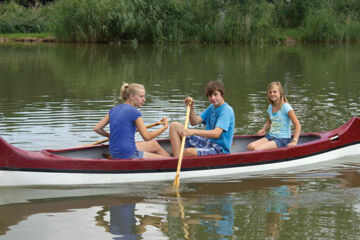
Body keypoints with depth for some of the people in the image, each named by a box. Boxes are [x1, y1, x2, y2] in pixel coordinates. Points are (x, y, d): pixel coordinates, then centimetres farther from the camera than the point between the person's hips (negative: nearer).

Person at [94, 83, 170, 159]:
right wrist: (165, 127, -1)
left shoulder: (113, 110, 8)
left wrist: (111, 135, 24)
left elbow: (97, 129, 8)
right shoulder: (134, 112, -14)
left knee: (154, 145, 26)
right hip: (128, 155, -9)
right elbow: (147, 137, -13)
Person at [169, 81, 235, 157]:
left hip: (220, 149, -9)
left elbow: (216, 133, -28)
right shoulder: (211, 107, 13)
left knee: (189, 152, -39)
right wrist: (191, 107, -11)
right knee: (174, 126, 1)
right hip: (207, 142, 9)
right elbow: (194, 122, 7)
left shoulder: (227, 110, -16)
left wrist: (193, 132, -36)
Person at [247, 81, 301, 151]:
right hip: (271, 136, 7)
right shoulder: (270, 107, 9)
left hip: (283, 139, -7)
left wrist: (294, 141, -26)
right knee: (250, 147, -16)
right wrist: (263, 129, 10)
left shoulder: (286, 107, -12)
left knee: (256, 149, -24)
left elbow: (297, 125, -16)